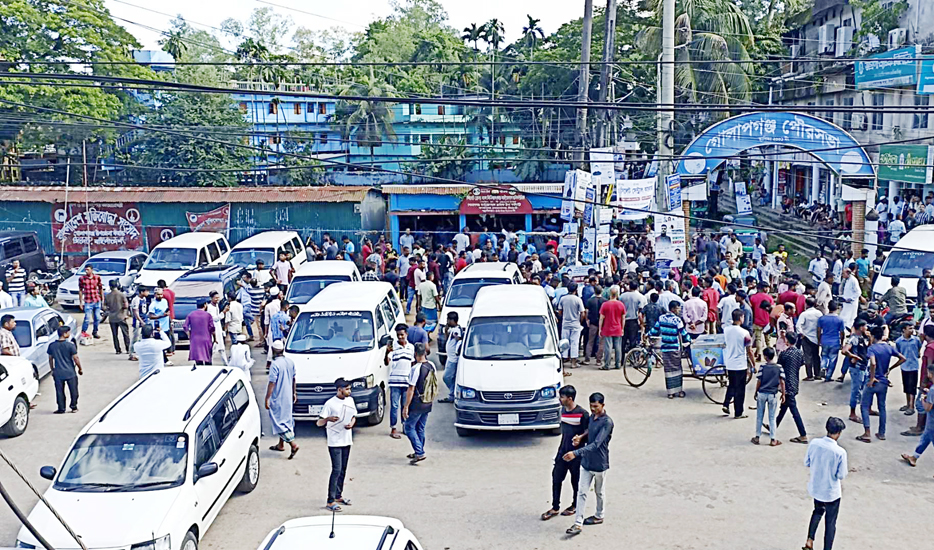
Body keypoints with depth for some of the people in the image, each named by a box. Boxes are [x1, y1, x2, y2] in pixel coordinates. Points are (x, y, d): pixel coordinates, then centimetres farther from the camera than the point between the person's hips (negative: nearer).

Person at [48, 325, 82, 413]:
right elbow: (75, 358, -11)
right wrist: (80, 369, 3)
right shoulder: (70, 345, -13)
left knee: (59, 391, 9)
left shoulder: (52, 345, -1)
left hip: (58, 373, 3)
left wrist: (52, 370, 19)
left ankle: (61, 409, 12)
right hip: (70, 373, -3)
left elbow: (50, 359, 7)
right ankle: (73, 407, 21)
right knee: (73, 390, 13)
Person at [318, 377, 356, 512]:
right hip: (334, 442, -6)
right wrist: (328, 418, -36)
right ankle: (331, 501, -8)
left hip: (347, 441, 6)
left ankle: (338, 496, 26)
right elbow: (319, 423, -14)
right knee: (336, 470, -11)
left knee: (343, 470, 13)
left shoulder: (350, 400, 6)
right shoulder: (330, 403, -13)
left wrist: (351, 424, -4)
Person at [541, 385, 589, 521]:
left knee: (576, 481, 9)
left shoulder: (582, 413, -17)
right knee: (556, 478, 4)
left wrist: (580, 438, -32)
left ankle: (575, 506, 27)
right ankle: (555, 508, 14)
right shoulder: (563, 410, 4)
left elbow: (588, 431, -13)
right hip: (563, 451, 6)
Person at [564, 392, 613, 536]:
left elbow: (596, 444, -30)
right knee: (582, 492, 0)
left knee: (599, 492, 15)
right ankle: (578, 524, -1)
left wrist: (576, 453, -36)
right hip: (586, 462, 6)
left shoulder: (607, 422, -22)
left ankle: (599, 516, 36)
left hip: (599, 463, -6)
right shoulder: (591, 417, 3)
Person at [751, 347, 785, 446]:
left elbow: (759, 381, -6)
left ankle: (757, 437, 17)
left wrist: (756, 392, 6)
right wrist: (783, 394, 4)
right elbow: (782, 382, -6)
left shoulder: (762, 366, -8)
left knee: (759, 416, 11)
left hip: (761, 393, 0)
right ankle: (773, 439, 9)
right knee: (772, 417, 8)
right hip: (773, 395, 1)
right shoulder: (779, 367, -5)